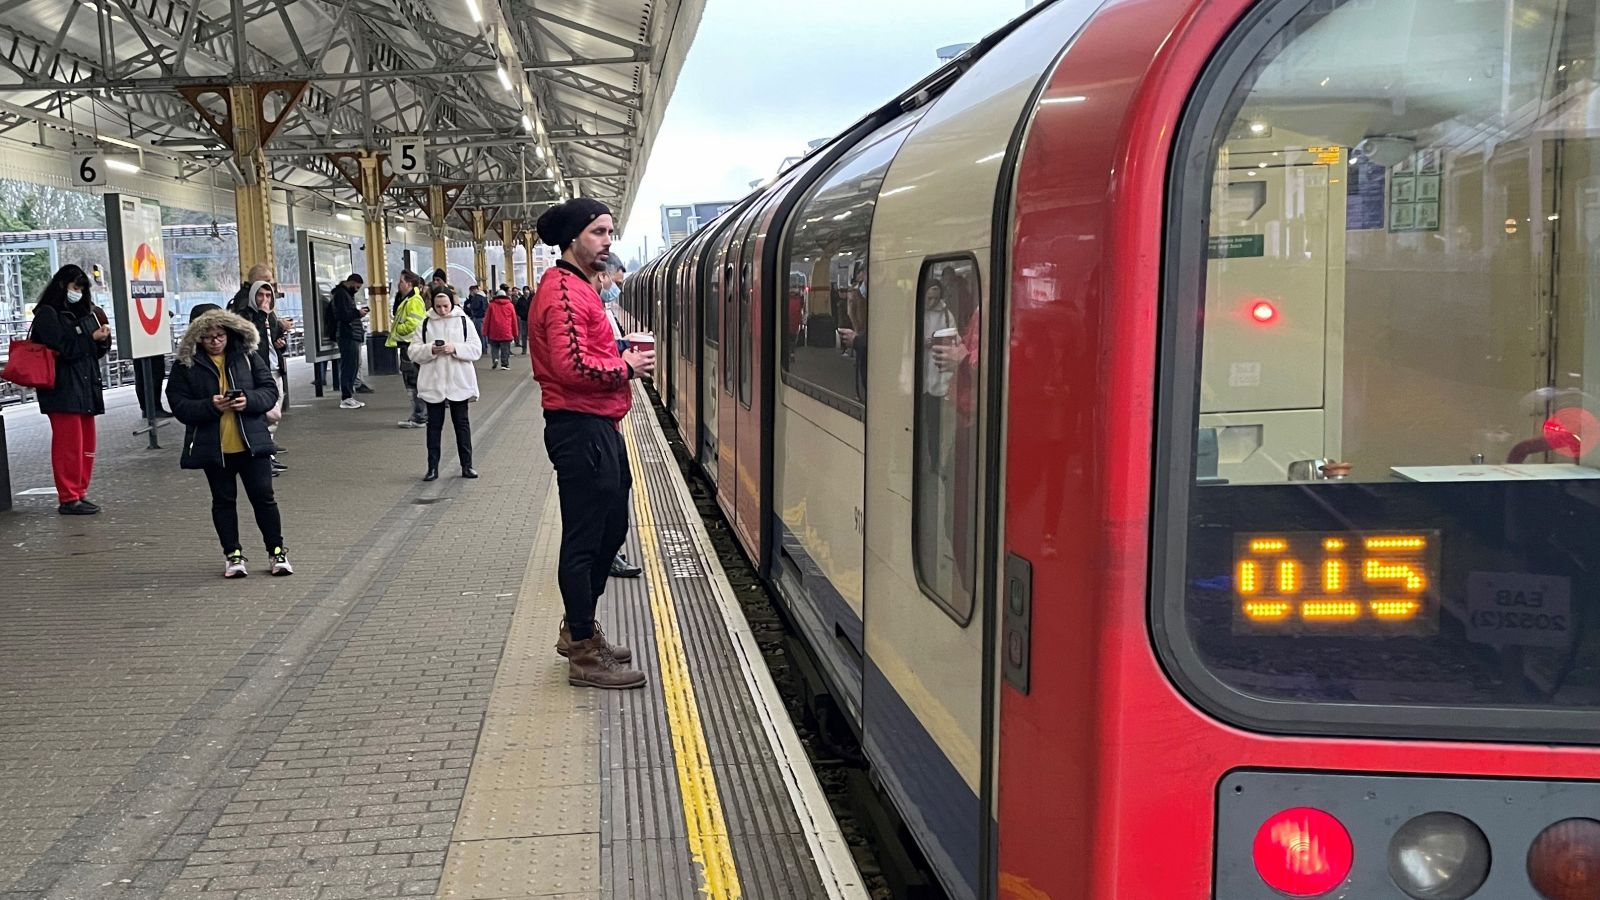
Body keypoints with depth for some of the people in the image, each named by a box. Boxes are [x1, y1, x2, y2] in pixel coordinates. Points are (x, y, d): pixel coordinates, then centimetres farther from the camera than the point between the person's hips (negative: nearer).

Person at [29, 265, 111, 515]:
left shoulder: (82, 313, 18)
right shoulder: (47, 314, -5)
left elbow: (93, 352, 18)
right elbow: (61, 349, -14)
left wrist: (102, 340, -1)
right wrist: (92, 338, -11)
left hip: (85, 388, 8)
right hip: (62, 391, -8)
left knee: (86, 445, 10)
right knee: (68, 445, -8)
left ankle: (79, 494, 18)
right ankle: (68, 499, -4)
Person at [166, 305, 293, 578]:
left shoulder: (248, 356, 0)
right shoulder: (185, 365, -3)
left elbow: (270, 389, 1)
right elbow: (179, 405, -6)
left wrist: (249, 400, -19)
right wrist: (210, 406, -22)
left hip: (251, 441, 0)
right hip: (213, 446, 0)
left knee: (263, 496, 4)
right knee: (223, 500, 11)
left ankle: (276, 550, 16)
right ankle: (232, 554, 22)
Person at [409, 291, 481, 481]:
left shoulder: (464, 321, 1)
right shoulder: (425, 324, 4)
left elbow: (476, 349, -4)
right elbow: (413, 352, 0)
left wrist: (455, 348, -19)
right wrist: (430, 350, -18)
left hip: (459, 383, -1)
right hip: (433, 383, 1)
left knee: (462, 423, 7)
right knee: (434, 425, 6)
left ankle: (467, 465, 14)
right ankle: (432, 467, 12)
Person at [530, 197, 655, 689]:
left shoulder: (580, 287, 19)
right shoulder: (563, 290, -15)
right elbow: (573, 365, -26)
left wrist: (621, 357, 7)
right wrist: (626, 366, -13)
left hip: (598, 427, 11)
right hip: (580, 428, -11)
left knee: (611, 528, 19)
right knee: (585, 539, -3)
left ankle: (578, 628, 32)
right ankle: (585, 653, 7)